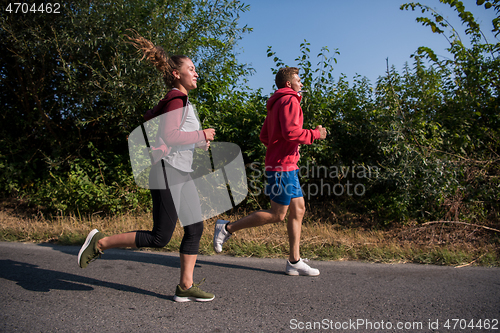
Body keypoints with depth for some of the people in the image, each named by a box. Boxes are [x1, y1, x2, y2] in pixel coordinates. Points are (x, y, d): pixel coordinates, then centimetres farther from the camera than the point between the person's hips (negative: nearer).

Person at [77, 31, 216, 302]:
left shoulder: (174, 100, 18)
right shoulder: (176, 98, -11)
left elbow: (150, 117, 28)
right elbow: (168, 136, -23)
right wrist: (200, 135, -12)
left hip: (183, 174, 10)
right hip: (168, 171, -10)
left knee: (195, 229, 6)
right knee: (160, 238, -5)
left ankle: (185, 287, 13)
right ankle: (101, 242, 12)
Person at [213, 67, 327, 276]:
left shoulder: (276, 104, 22)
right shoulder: (289, 100, -9)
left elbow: (265, 136, 20)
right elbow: (291, 132, -23)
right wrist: (316, 134, -9)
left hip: (288, 166, 10)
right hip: (283, 166, -10)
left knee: (298, 210, 9)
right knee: (277, 215, -4)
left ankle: (294, 262, 13)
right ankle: (227, 228, 4)